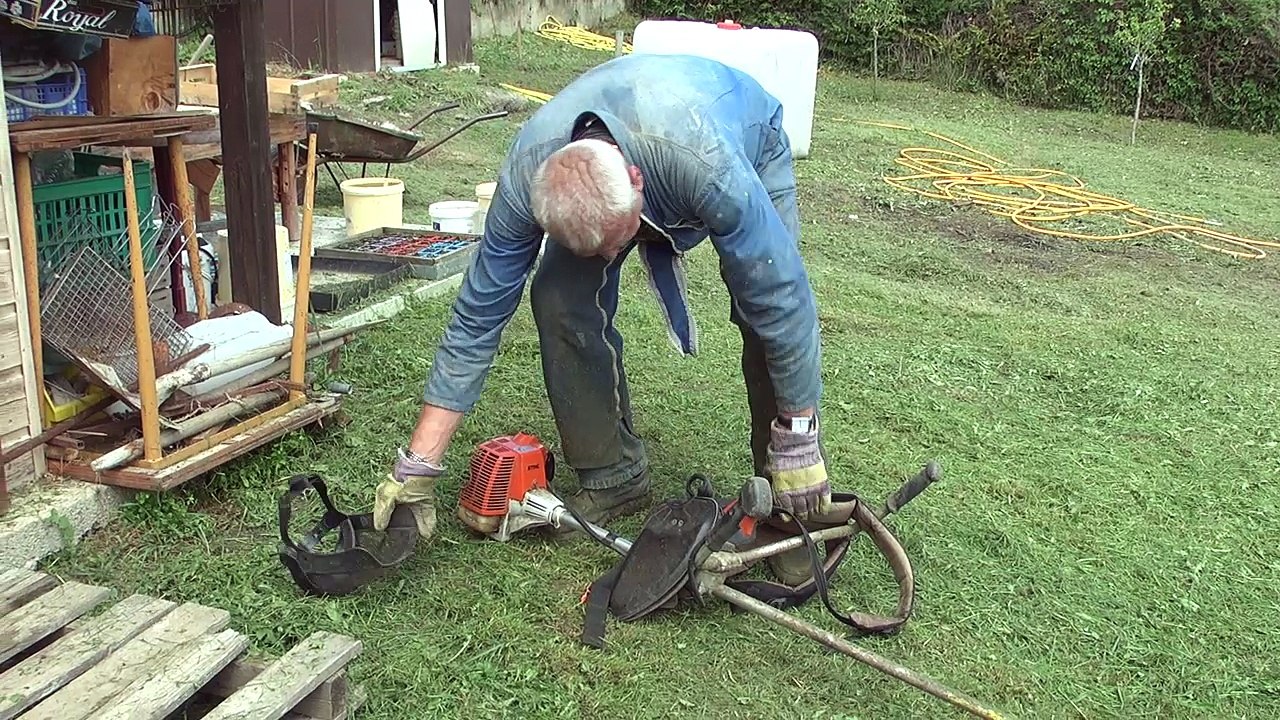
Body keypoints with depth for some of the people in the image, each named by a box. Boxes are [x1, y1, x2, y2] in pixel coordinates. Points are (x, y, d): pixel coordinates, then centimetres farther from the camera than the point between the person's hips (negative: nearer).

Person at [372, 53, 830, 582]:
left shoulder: (708, 166, -47)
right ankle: (611, 477, 0)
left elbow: (782, 299, -38)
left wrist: (797, 442, -28)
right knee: (560, 298, -19)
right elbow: (478, 316, -27)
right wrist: (418, 464, -26)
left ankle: (788, 499, -6)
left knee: (769, 301, -25)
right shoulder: (525, 180, -35)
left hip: (750, 137, -2)